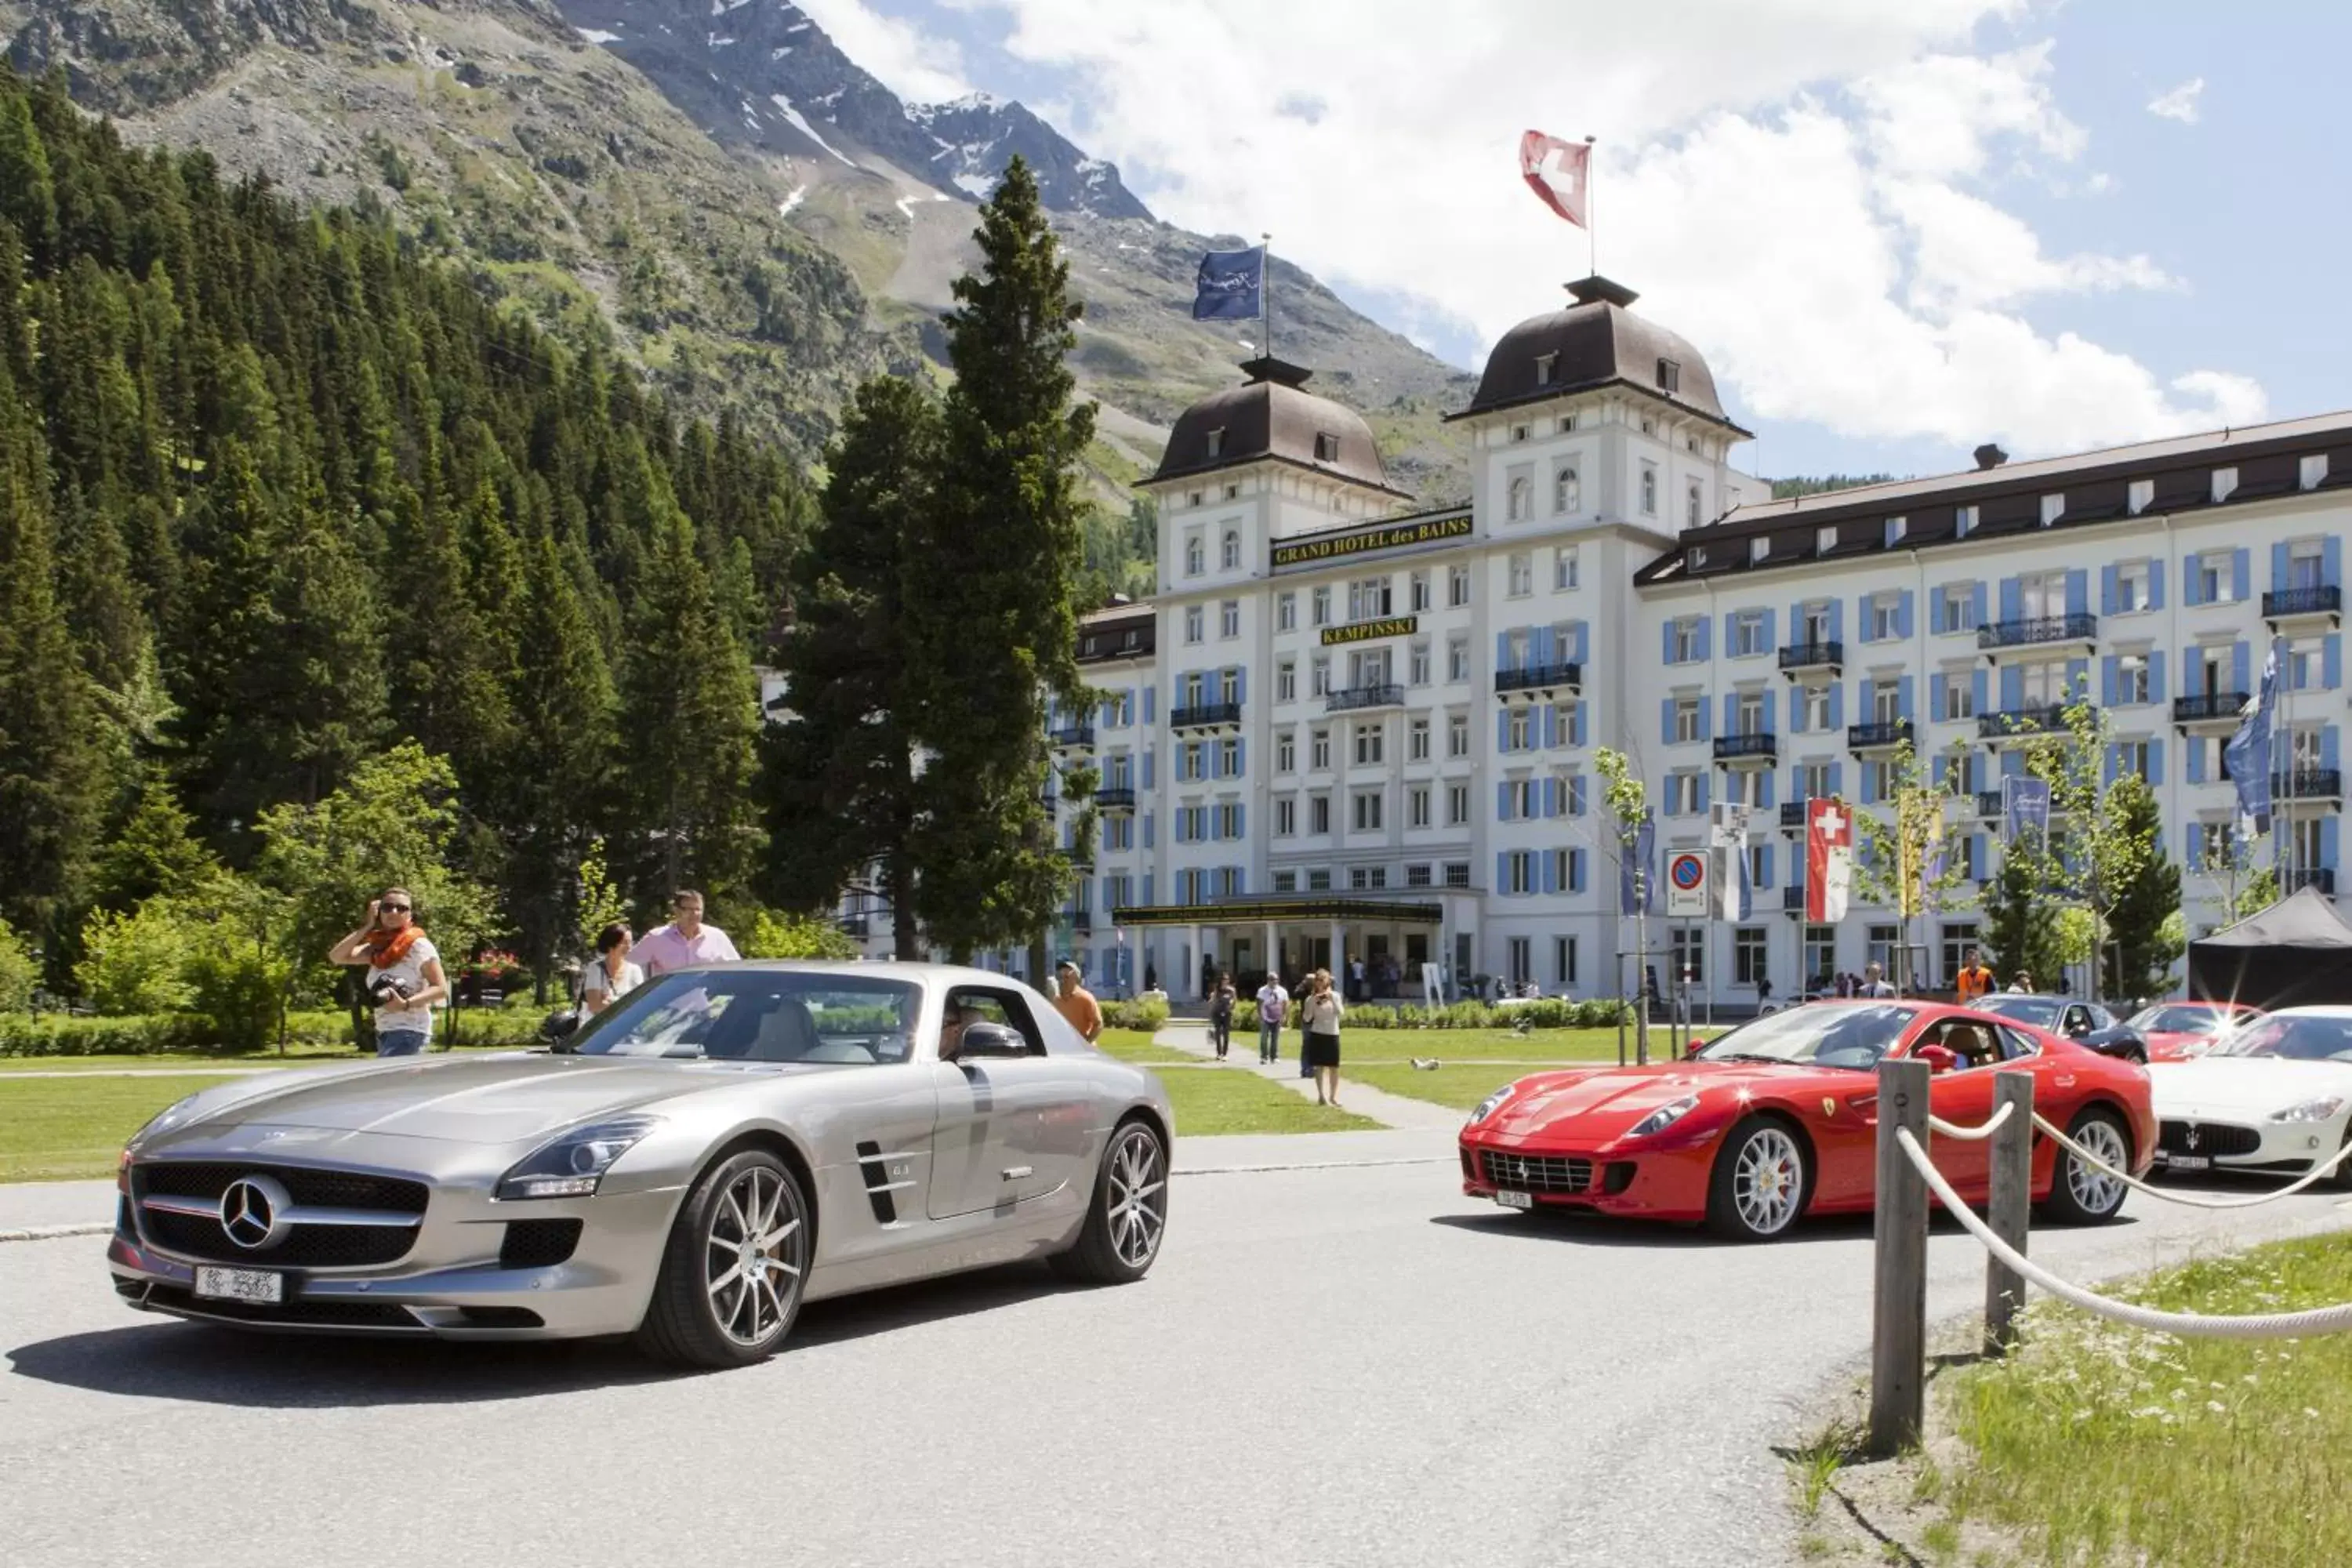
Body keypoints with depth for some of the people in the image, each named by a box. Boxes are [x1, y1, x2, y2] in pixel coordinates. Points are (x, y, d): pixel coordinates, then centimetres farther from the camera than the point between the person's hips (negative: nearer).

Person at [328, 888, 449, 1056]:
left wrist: (406, 1004, -26)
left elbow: (441, 989, -13)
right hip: (384, 1033, 8)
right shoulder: (378, 947, 12)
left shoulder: (419, 945, -9)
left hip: (408, 1032, -8)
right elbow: (336, 956, 3)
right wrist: (368, 926, 2)